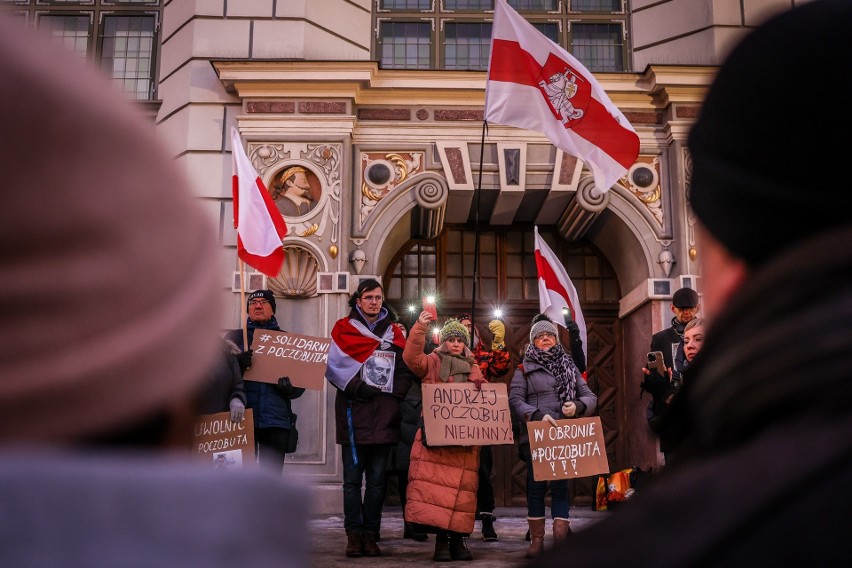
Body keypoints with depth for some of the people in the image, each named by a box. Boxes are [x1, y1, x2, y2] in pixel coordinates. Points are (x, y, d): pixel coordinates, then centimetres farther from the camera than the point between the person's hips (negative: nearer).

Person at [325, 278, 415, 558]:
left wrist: (393, 393, -5)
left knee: (377, 479, 3)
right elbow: (334, 366, -4)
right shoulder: (344, 328, 6)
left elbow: (405, 370, 9)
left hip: (384, 416, 2)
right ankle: (354, 534, 7)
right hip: (355, 414, -2)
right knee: (353, 478, 1)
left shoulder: (394, 331, 14)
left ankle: (370, 534, 10)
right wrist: (358, 388, -14)